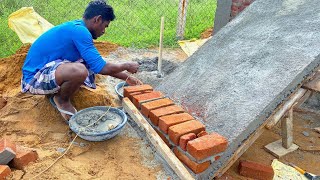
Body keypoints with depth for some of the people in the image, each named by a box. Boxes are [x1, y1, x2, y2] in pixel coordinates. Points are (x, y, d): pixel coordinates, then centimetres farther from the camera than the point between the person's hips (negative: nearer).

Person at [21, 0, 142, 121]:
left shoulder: (76, 27, 9)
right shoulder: (79, 31, -22)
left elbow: (99, 64, 16)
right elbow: (101, 68, -24)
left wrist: (126, 77, 16)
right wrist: (127, 66, -6)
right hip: (34, 78, -10)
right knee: (79, 71, -35)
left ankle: (57, 93, 12)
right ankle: (62, 101, -4)